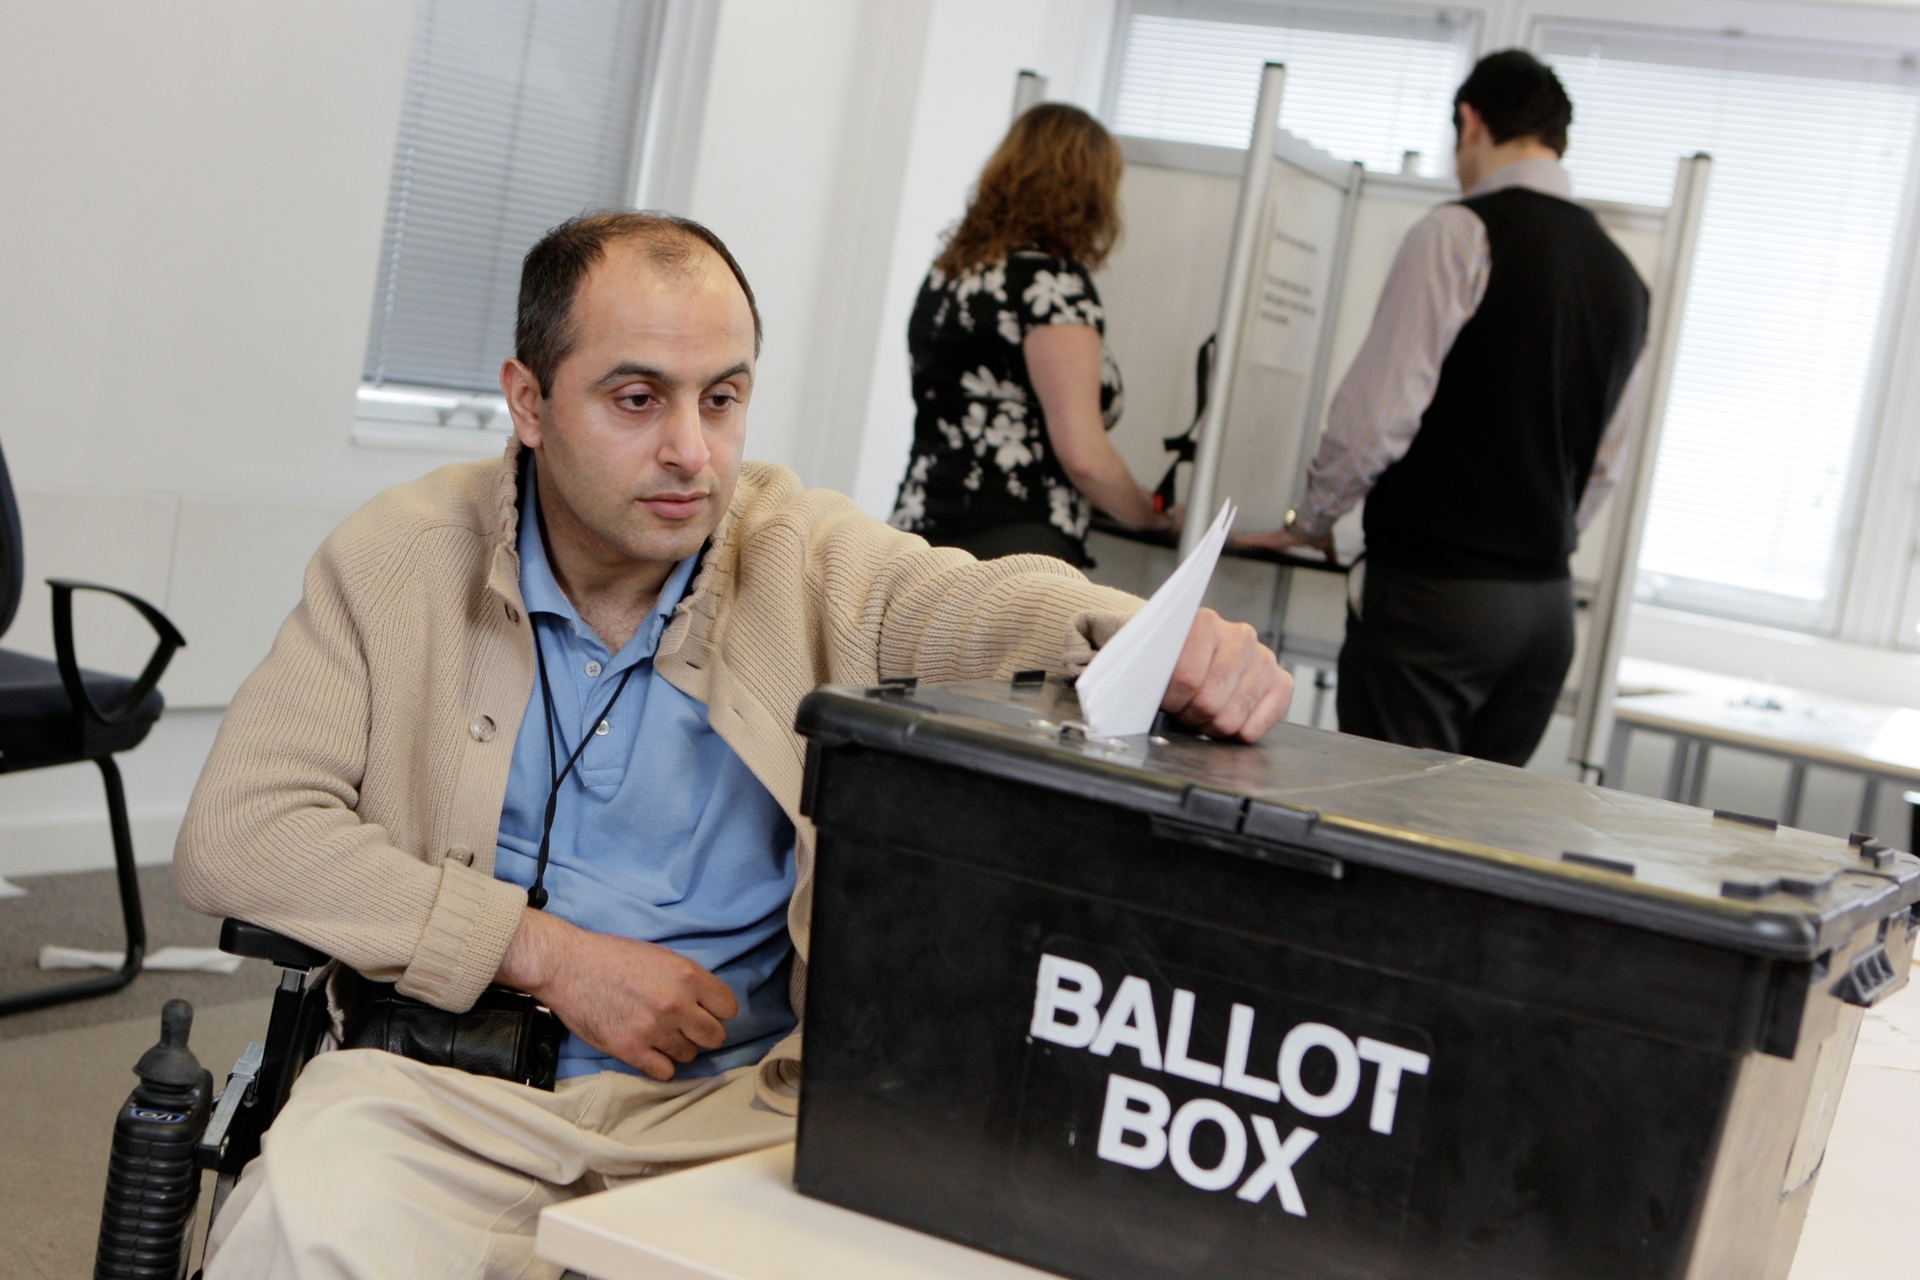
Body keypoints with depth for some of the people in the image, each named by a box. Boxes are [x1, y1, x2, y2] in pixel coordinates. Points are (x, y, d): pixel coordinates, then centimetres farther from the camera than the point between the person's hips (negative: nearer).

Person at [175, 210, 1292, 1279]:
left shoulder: (811, 556, 6)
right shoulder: (402, 555, 3)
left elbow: (987, 604, -11)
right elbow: (236, 830, -4)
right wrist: (549, 954, -11)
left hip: (744, 1107, 2)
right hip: (453, 1092, -1)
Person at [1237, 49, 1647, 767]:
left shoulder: (1462, 236, -9)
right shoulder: (1622, 277, 14)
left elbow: (1378, 411, -12)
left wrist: (1311, 520, 3)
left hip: (1434, 598, -7)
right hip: (1548, 605, 7)